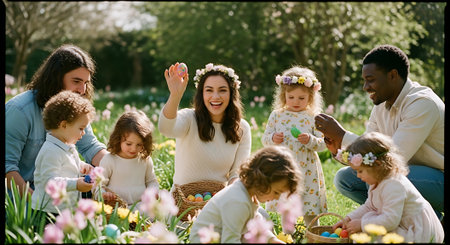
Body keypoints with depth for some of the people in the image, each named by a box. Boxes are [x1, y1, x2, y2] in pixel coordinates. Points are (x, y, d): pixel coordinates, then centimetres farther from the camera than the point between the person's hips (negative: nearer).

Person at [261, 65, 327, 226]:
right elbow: (265, 139, 9)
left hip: (307, 170, -2)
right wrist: (273, 138, -13)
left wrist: (310, 140, -21)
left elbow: (323, 143, -2)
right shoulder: (277, 115, 4)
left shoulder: (313, 118, -2)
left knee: (310, 207, 3)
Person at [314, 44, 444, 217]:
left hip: (439, 179, -8)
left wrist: (342, 135, -25)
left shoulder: (423, 103, -22)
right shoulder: (381, 104, 5)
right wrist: (338, 149, -14)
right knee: (344, 178, 0)